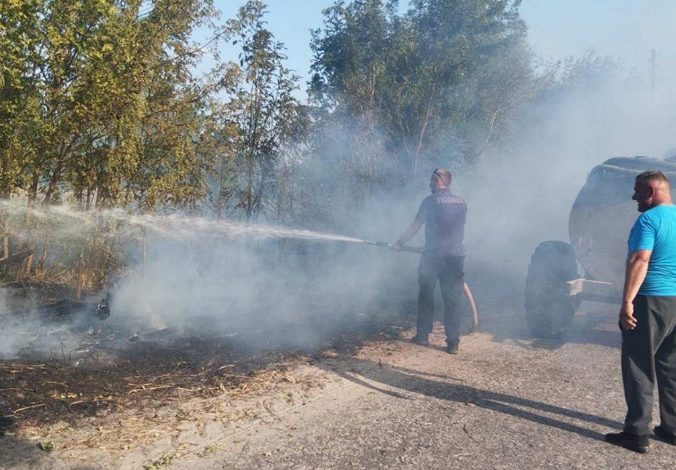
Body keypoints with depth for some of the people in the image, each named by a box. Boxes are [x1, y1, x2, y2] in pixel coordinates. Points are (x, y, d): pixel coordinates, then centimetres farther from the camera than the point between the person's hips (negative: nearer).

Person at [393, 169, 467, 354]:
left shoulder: (431, 201, -5)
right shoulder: (461, 202, 9)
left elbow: (415, 226, -3)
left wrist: (399, 243, 8)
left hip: (433, 255, -3)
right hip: (456, 255, 4)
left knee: (426, 296, 11)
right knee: (452, 299, 6)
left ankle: (422, 335, 16)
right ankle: (453, 342, 4)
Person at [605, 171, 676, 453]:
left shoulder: (649, 219, -12)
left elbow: (639, 261, -21)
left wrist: (627, 302, -21)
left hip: (652, 302, -8)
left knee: (639, 367, -2)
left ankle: (637, 433, 1)